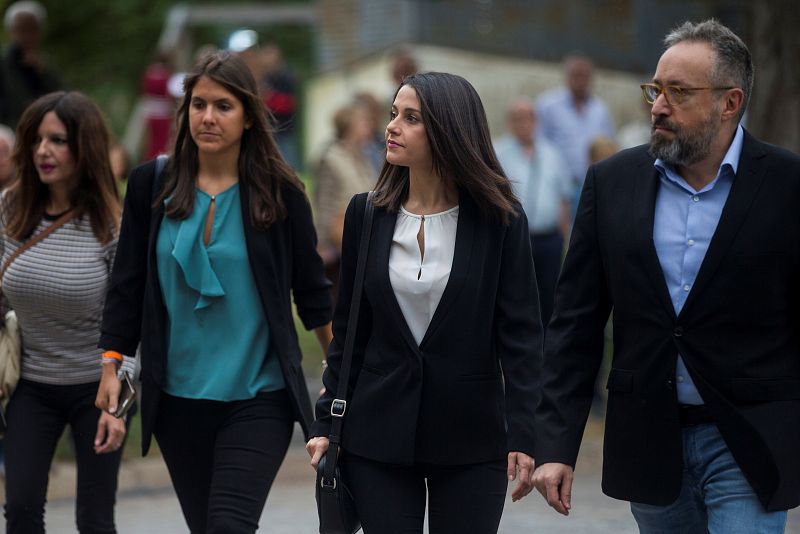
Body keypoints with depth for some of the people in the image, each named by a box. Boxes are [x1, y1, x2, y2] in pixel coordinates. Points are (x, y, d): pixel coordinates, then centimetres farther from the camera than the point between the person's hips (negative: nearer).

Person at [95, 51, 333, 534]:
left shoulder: (279, 192, -2)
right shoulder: (152, 185, 2)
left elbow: (312, 289, 5)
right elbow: (128, 285, 6)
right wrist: (111, 366, 0)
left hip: (258, 398, -3)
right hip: (179, 397, 3)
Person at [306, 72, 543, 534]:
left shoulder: (500, 219, -5)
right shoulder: (366, 215, 4)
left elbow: (521, 334, -5)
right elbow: (349, 330, 9)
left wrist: (522, 435, -11)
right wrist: (326, 422, 5)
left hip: (470, 437, -2)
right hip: (378, 433, 2)